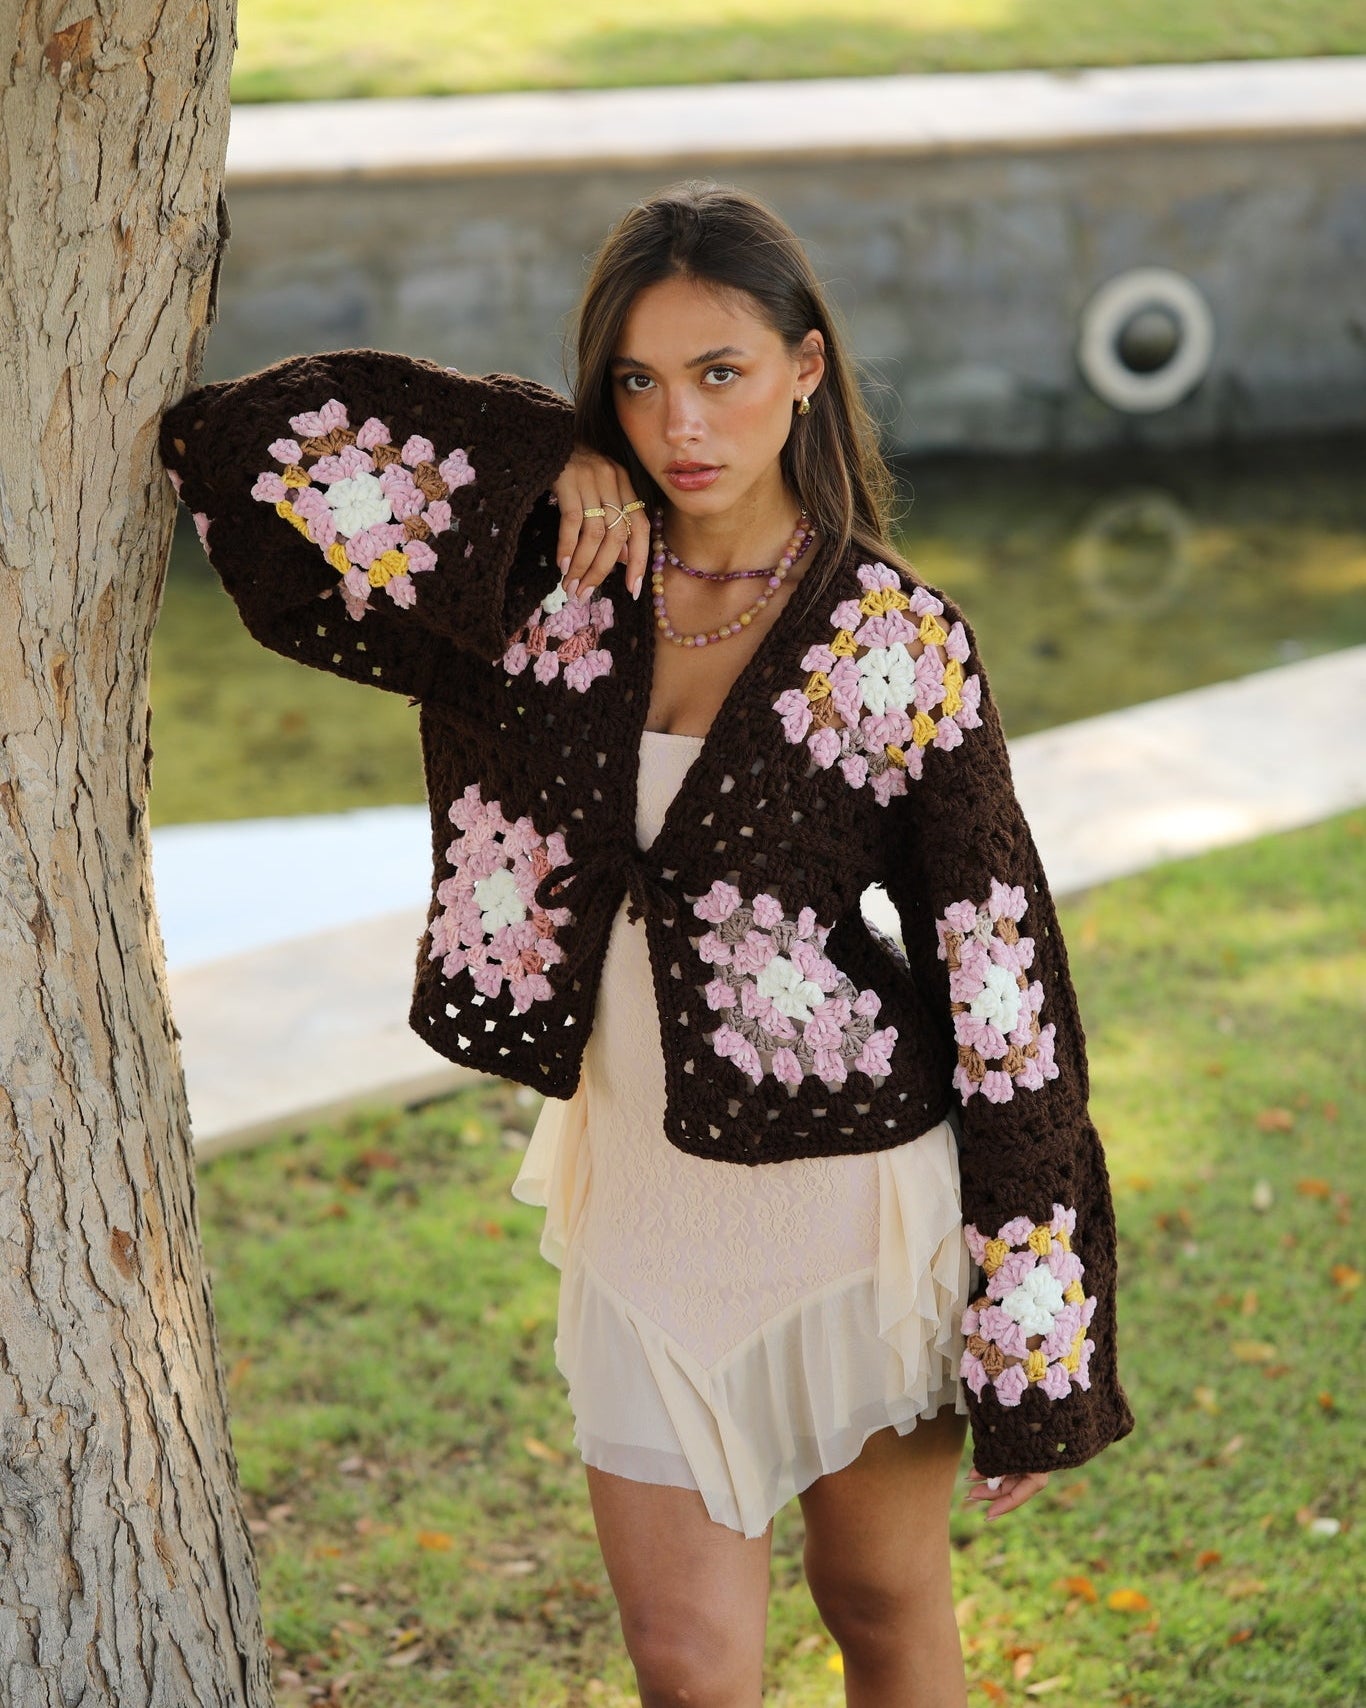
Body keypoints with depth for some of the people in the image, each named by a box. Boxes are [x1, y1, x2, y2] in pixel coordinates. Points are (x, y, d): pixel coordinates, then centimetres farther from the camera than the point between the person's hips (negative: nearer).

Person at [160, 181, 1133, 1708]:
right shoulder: (545, 583, -4)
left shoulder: (898, 640, -11)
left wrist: (1035, 1359, -9)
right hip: (643, 1201, 2)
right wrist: (541, 464, -15)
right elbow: (241, 445, -9)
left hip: (853, 1191, -2)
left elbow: (1001, 982, -8)